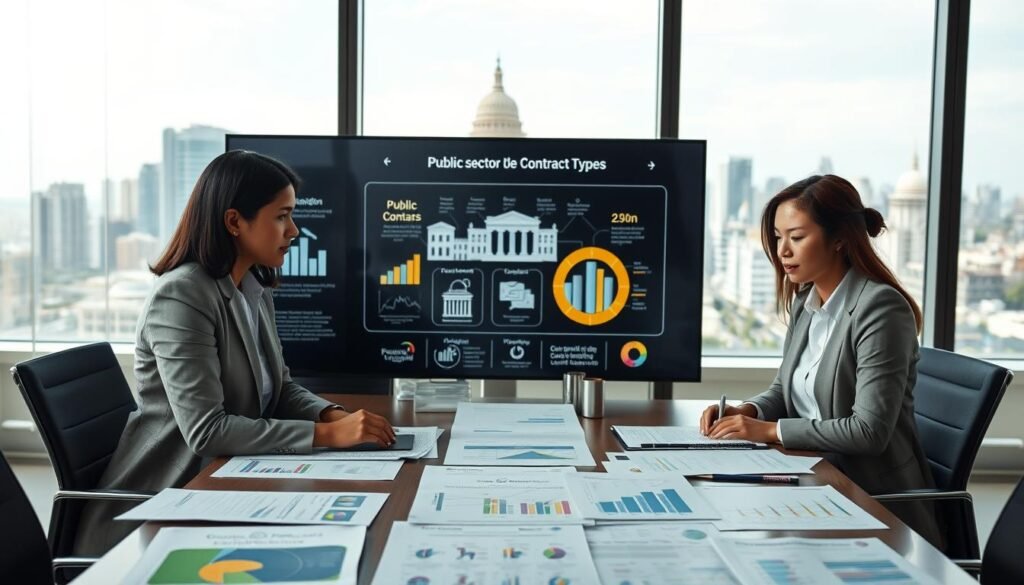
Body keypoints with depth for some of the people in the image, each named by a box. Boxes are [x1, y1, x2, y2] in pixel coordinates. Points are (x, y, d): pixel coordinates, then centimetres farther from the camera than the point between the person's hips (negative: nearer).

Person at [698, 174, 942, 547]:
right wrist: (746, 412, -6)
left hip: (874, 500, -6)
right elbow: (785, 390, 15)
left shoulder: (881, 308, -19)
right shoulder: (805, 301, 5)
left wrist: (770, 430, -21)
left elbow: (869, 431, -22)